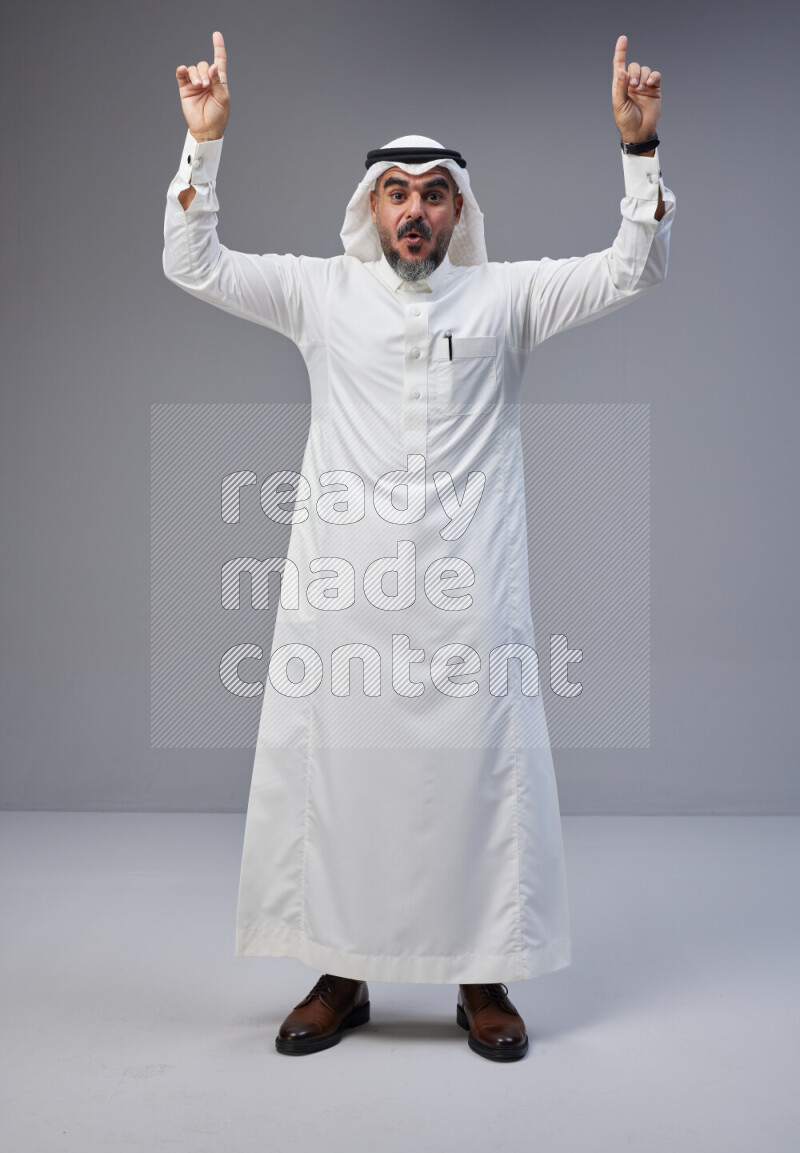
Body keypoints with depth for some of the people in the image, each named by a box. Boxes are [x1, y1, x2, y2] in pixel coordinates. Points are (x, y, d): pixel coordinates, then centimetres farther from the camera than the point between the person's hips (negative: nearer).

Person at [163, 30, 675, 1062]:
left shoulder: (506, 296, 8)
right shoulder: (321, 293, 9)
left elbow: (633, 270, 3)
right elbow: (192, 266, 6)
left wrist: (639, 147, -7)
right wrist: (203, 142, -3)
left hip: (467, 595, 0)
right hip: (341, 591, 1)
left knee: (481, 777, 4)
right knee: (330, 774, 6)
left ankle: (484, 981, 20)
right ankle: (339, 977, 23)